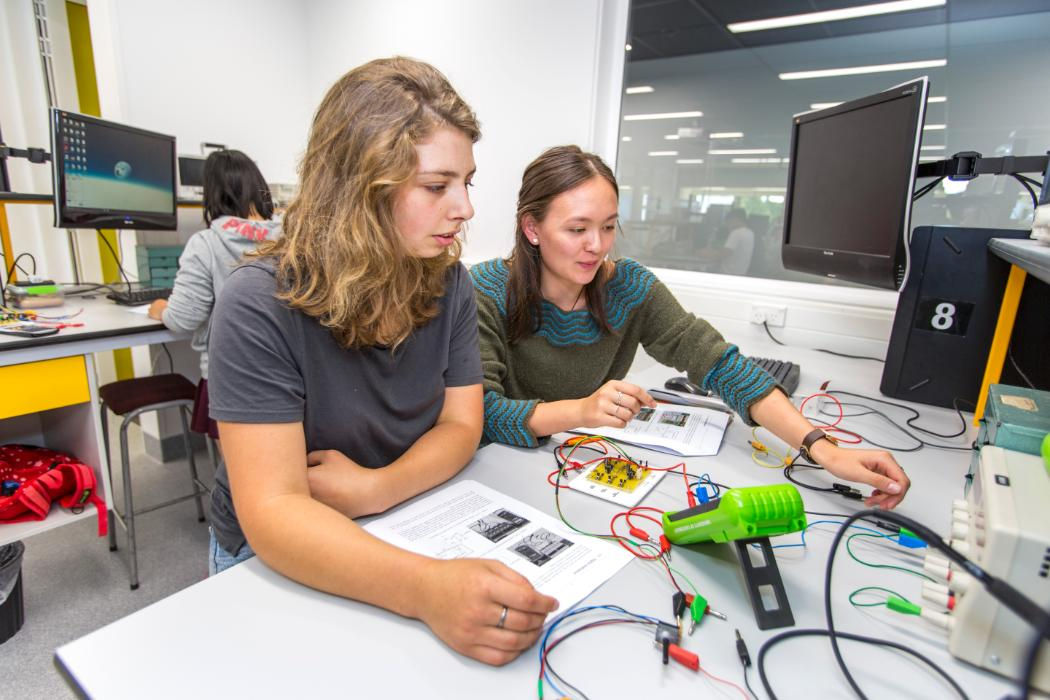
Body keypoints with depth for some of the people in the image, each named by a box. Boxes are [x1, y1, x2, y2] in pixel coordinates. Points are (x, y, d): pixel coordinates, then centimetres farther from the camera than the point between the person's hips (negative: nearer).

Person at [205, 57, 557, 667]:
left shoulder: (449, 283, -7)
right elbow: (273, 511, -26)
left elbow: (461, 424, -5)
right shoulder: (260, 306, -22)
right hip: (274, 556, -3)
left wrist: (375, 489, -23)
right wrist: (429, 588, -41)